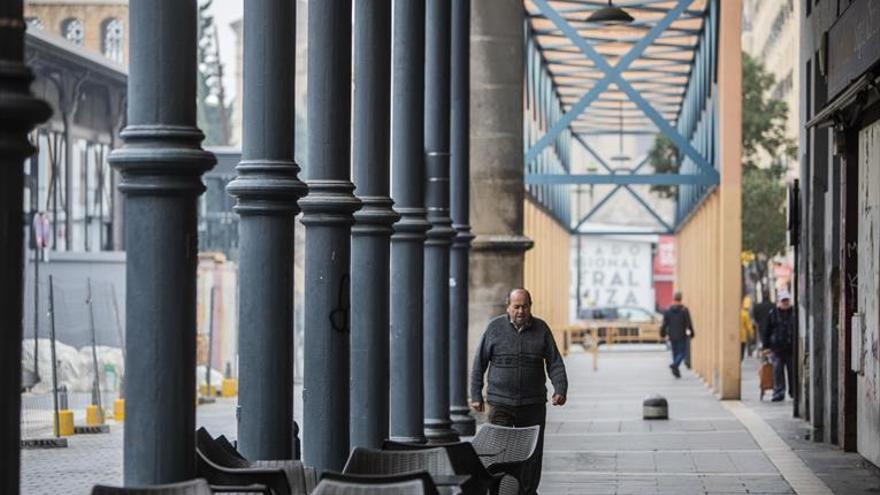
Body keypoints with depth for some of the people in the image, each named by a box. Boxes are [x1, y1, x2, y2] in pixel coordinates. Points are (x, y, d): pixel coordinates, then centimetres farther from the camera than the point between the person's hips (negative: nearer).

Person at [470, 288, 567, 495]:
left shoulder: (541, 329, 5)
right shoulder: (495, 327, 1)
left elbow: (555, 363, 6)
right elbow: (479, 364, 5)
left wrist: (560, 390, -9)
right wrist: (476, 395, 2)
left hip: (533, 405, 2)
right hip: (500, 403, -2)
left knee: (532, 453, 6)